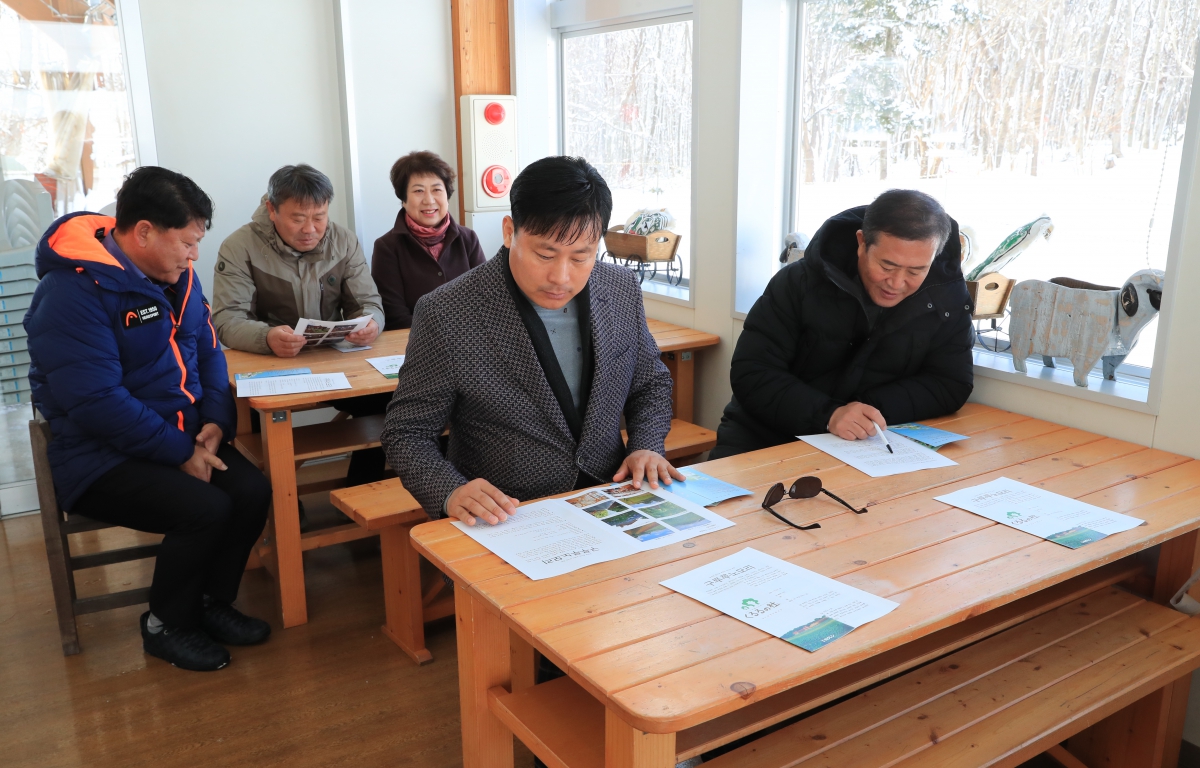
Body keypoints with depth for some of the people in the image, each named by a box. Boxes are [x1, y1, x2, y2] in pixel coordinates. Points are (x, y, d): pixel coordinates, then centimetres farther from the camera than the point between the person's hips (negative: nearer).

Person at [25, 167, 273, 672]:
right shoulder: (72, 293, -18)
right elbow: (98, 403, -24)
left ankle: (212, 603, 8)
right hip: (100, 459, -7)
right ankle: (166, 626, 1)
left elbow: (207, 351, 13)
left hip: (183, 437, 7)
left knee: (253, 491, -17)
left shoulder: (177, 276, 8)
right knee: (206, 509, -27)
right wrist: (182, 453, -21)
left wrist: (215, 422, -5)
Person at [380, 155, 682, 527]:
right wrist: (451, 493, -24)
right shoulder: (445, 316, -13)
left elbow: (651, 384, 16)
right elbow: (407, 434, -5)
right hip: (504, 521, -3)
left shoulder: (622, 290, 0)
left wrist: (647, 447, -3)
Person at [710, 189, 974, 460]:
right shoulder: (799, 283, -12)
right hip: (767, 437, -2)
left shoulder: (947, 296, -7)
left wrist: (875, 409, -21)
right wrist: (828, 414, -30)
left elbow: (951, 385, -4)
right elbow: (752, 374, -15)